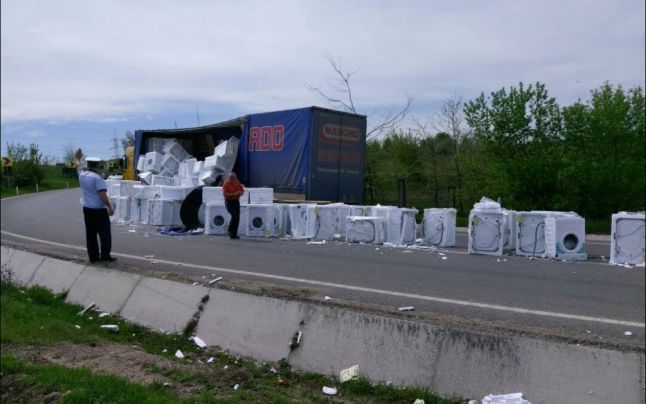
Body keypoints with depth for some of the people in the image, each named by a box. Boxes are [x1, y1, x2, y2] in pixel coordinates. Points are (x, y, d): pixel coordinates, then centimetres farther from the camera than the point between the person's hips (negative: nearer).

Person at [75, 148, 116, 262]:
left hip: (87, 209, 7)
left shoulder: (82, 174, 4)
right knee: (105, 233, 0)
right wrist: (109, 207, -21)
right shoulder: (97, 178, -16)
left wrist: (78, 158, 45)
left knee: (90, 234, 10)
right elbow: (102, 194, -23)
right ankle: (105, 255, -2)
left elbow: (80, 166, 28)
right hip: (99, 210, -7)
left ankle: (93, 256, 13)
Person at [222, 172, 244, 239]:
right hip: (229, 201, -5)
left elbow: (242, 191, 13)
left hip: (236, 201, 5)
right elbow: (225, 194, -15)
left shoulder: (237, 183, 7)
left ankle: (234, 234, 7)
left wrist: (239, 193, -9)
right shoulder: (226, 183, -7)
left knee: (237, 218, -1)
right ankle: (230, 230, 3)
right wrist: (233, 194, -22)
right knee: (234, 215, -19)